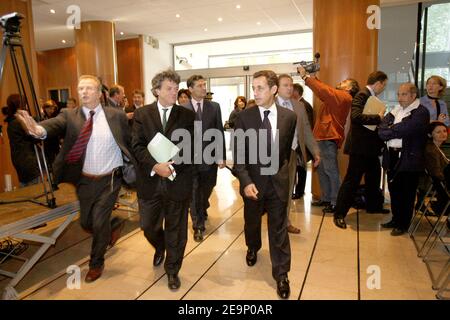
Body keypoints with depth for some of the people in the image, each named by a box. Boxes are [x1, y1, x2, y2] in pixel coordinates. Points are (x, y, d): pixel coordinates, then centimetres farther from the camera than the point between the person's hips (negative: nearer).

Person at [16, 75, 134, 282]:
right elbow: (55, 125, -25)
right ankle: (114, 225, 48)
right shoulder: (69, 115, -4)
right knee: (86, 223, 15)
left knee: (99, 222, -1)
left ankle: (96, 264, 26)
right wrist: (39, 129, -46)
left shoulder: (116, 115, -5)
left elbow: (129, 142, 1)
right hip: (85, 181, 3)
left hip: (109, 180, -3)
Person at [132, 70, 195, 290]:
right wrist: (155, 166, -19)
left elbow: (190, 148, -4)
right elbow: (138, 146, -5)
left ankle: (172, 270, 31)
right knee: (148, 226, 14)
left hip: (178, 181, -1)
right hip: (150, 180, 1)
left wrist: (172, 167, -18)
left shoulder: (187, 116, 2)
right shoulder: (141, 114, 4)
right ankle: (160, 248, 49)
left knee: (176, 229, 9)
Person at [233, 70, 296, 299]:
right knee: (251, 223, 21)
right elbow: (238, 154, -11)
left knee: (279, 229, 8)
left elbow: (287, 149, 10)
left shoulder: (289, 116, -3)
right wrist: (246, 182, -22)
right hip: (253, 182, 0)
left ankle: (281, 274, 24)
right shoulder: (244, 117, -9)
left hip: (278, 182, 0)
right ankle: (253, 248, 53)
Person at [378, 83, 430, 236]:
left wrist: (388, 131, -8)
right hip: (392, 156, 7)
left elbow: (404, 129, -22)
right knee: (394, 190, 16)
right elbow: (382, 127, 5)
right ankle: (396, 219, 31)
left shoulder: (421, 112, -10)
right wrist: (392, 131, -15)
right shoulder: (397, 109, 14)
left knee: (406, 193, 4)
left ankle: (403, 225, 18)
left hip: (409, 158, -7)